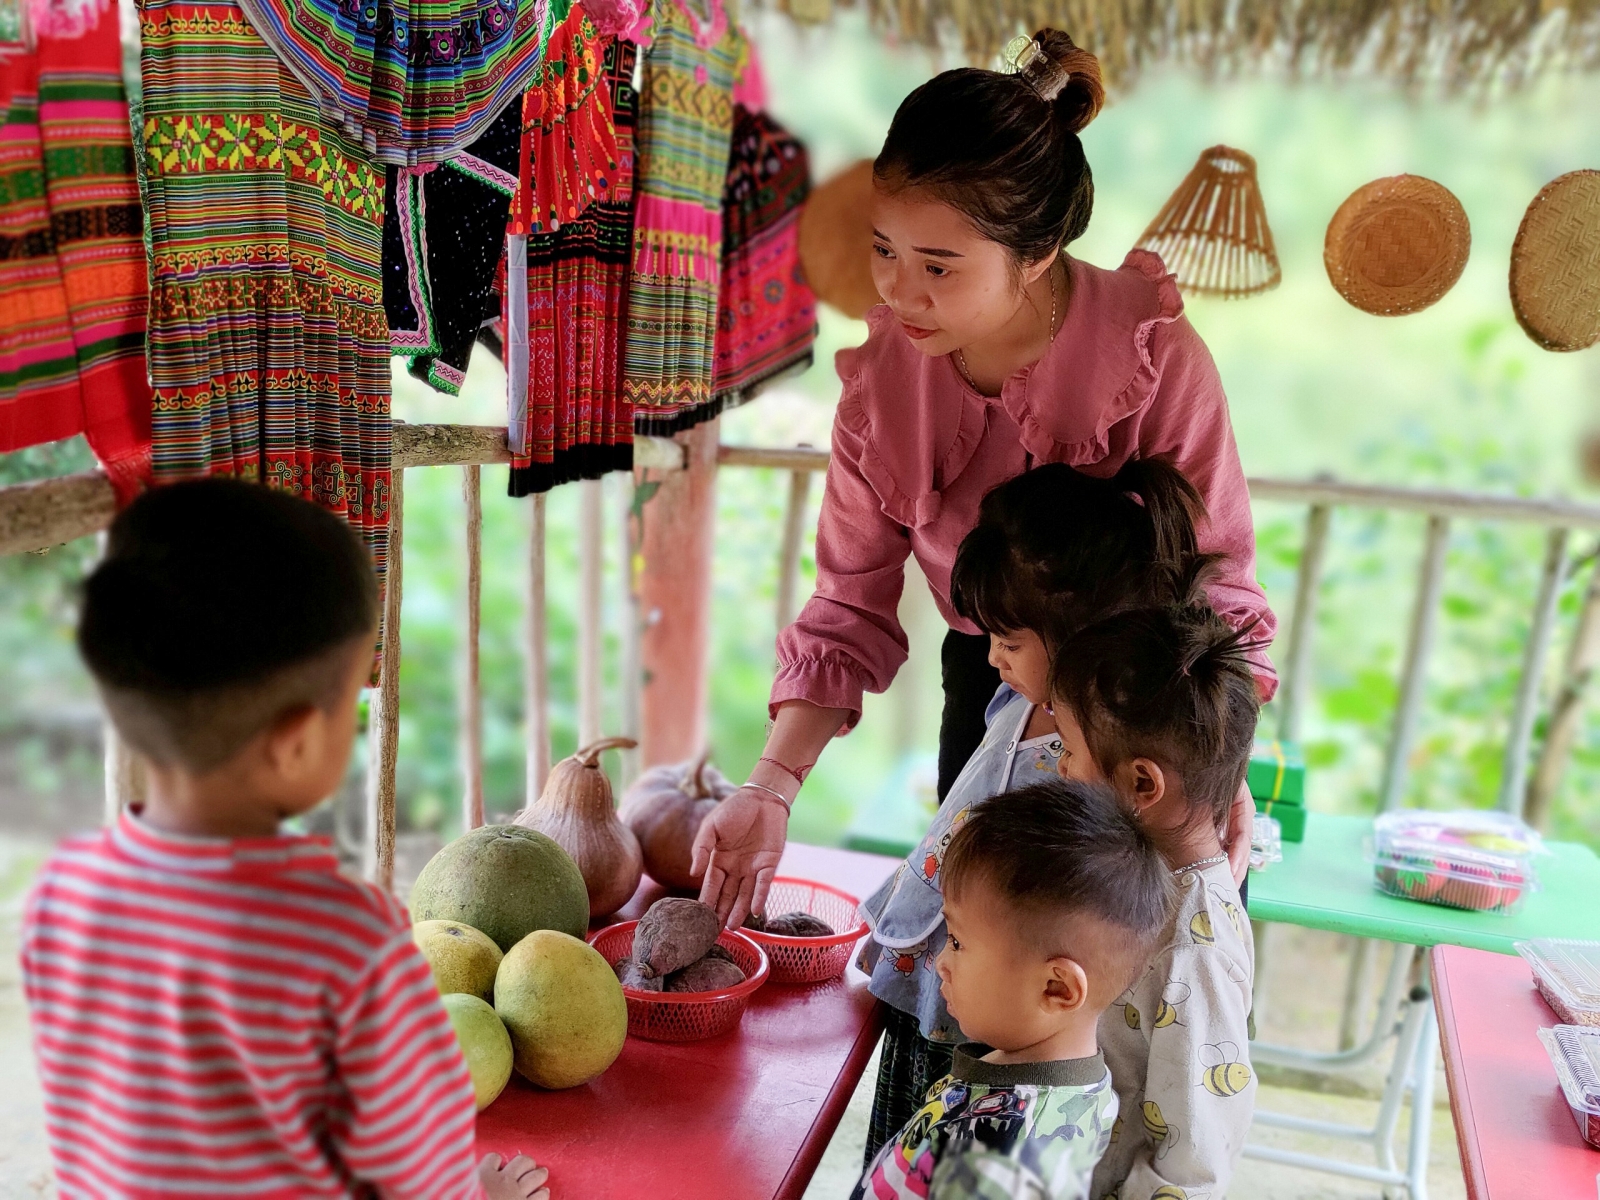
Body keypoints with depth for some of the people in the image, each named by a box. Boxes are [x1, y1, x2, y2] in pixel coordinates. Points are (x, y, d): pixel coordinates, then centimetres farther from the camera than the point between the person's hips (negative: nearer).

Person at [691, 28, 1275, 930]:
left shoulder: (1153, 354, -25)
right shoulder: (884, 368, -15)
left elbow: (1217, 591, -18)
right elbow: (851, 608, -11)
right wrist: (773, 786, -20)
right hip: (989, 683, 3)